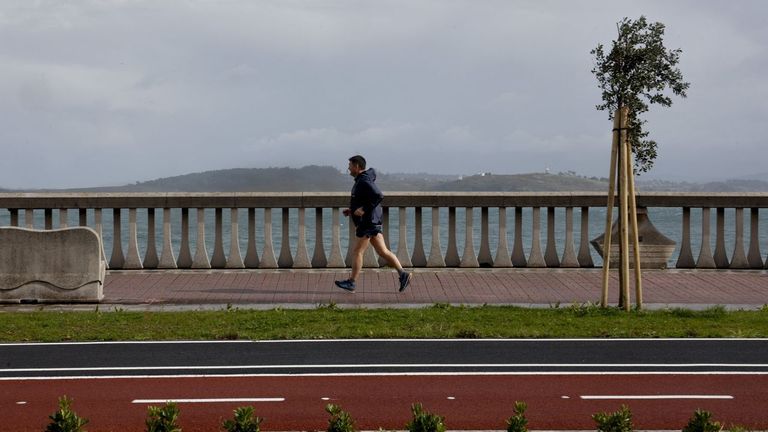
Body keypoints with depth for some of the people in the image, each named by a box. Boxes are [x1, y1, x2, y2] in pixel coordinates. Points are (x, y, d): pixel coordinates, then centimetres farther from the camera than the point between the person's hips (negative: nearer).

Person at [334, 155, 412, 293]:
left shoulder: (364, 181, -16)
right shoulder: (361, 181, 17)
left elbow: (379, 196, -28)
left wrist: (364, 209, -25)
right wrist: (352, 210, 16)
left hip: (367, 222, -10)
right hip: (373, 222, 10)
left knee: (357, 251, -3)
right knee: (383, 251, 7)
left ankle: (351, 283, 2)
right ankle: (402, 274, 1)